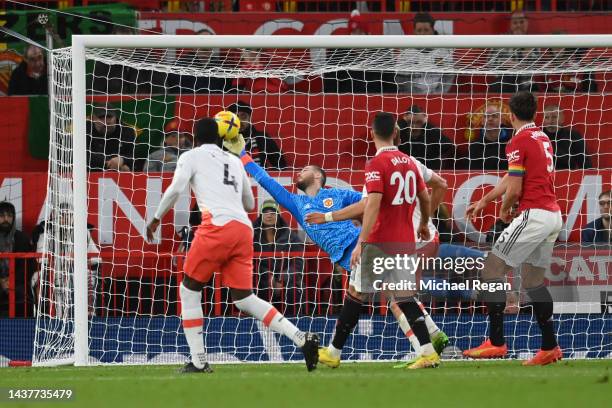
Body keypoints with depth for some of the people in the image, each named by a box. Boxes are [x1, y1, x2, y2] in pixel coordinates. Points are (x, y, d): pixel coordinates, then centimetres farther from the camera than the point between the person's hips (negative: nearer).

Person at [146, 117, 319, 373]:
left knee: (189, 290, 9)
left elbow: (176, 189, -3)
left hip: (217, 227, -5)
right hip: (244, 230, 5)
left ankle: (198, 362, 3)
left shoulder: (191, 157, 13)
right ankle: (302, 340, -9)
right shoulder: (235, 162, 28)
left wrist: (156, 219, 8)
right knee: (243, 298, 8)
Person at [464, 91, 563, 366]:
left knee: (492, 268, -5)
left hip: (534, 214, -9)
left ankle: (496, 342, -11)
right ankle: (549, 347, 13)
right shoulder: (543, 138, 18)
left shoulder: (519, 142, -10)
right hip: (553, 216, 9)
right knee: (533, 279, 16)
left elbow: (514, 189, -14)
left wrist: (505, 210, 6)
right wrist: (484, 201, 32)